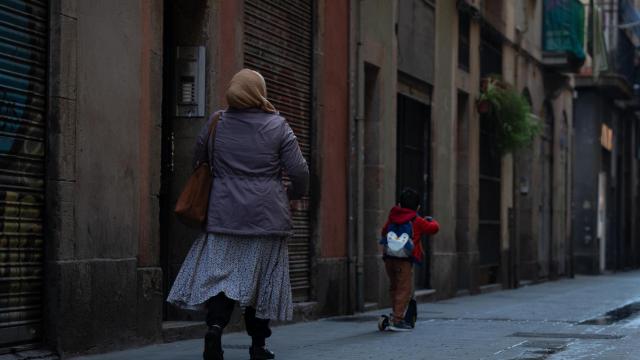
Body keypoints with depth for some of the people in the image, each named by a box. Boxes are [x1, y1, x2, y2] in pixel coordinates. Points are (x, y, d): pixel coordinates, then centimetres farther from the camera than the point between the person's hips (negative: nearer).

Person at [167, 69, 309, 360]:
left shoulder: (215, 125, 5)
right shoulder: (278, 127, -3)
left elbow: (198, 163, 17)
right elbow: (299, 172, -4)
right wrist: (293, 193, 17)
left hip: (224, 214, 2)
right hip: (267, 216, -1)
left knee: (220, 274, 2)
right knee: (261, 279, 7)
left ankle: (215, 325, -22)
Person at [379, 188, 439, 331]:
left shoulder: (392, 218, 14)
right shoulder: (417, 221, 0)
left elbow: (384, 231, 26)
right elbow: (434, 228, 6)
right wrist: (431, 221, 27)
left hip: (389, 258, 6)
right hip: (404, 260, -6)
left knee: (394, 287, 19)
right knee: (404, 289, -4)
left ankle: (396, 315, 25)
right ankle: (397, 320, -10)